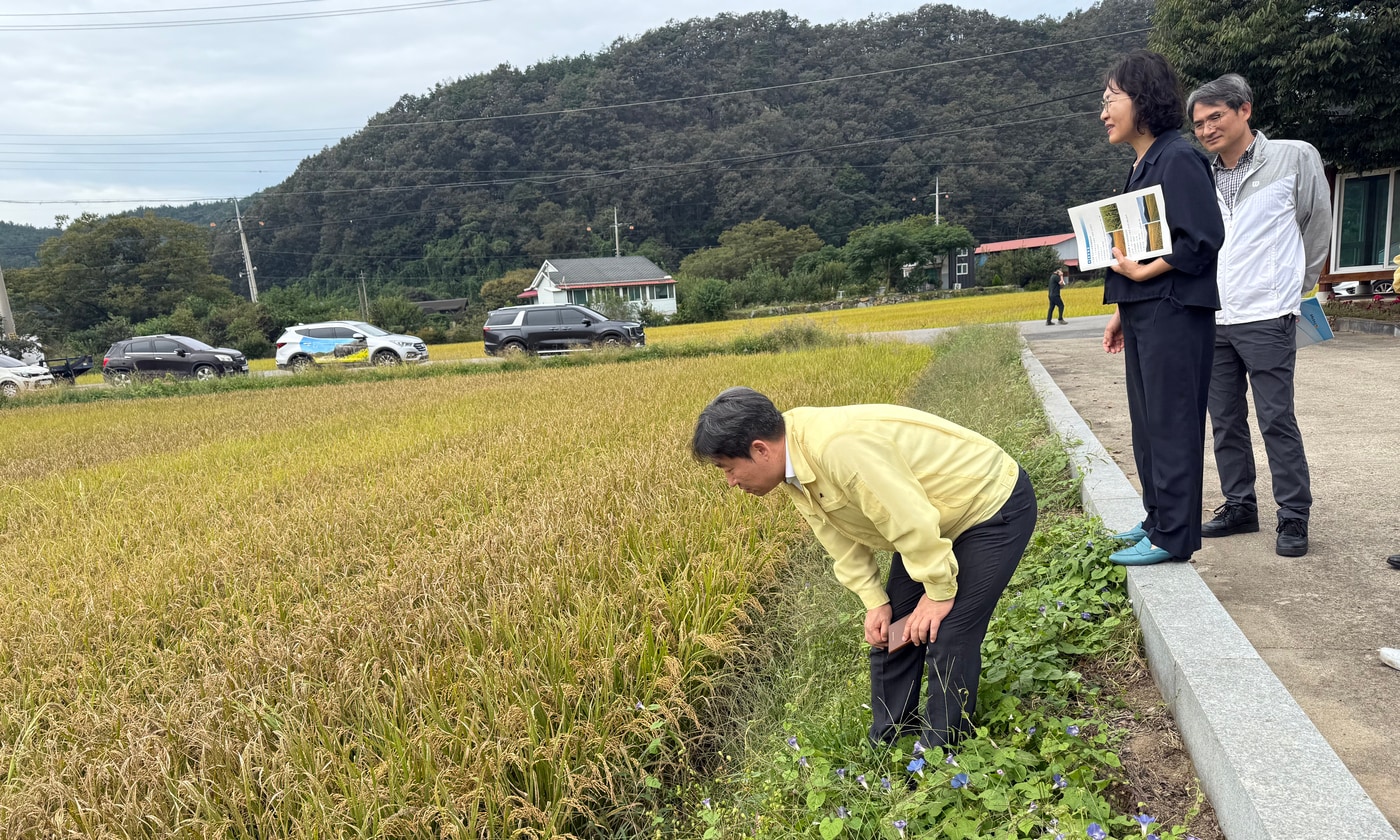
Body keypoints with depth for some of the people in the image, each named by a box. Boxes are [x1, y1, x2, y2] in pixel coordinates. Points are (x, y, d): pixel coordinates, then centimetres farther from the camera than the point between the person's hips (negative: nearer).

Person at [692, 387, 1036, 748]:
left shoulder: (839, 447, -38)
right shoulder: (792, 465, -7)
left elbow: (912, 521, -34)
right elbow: (841, 537, 2)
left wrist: (939, 591, -21)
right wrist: (875, 601, -4)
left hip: (995, 506, -9)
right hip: (935, 519, 9)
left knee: (948, 643, -11)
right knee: (889, 630, 9)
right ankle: (884, 747, 25)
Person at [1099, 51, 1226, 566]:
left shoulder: (1179, 158, -10)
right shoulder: (1142, 166, 17)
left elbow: (1203, 239, -18)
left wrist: (1142, 273, -15)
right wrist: (1122, 311, 17)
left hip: (1174, 311, -9)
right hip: (1142, 312, 10)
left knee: (1170, 424, -4)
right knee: (1147, 424, 14)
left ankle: (1174, 536, 4)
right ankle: (1158, 519, 26)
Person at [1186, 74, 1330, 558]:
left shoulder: (1295, 158, -1)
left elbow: (1318, 224, 7)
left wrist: (1296, 286, 12)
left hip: (1266, 318, -5)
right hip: (1212, 319, 5)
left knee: (1276, 421, -3)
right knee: (1225, 421, 10)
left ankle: (1294, 518, 9)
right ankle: (1240, 507, 23)